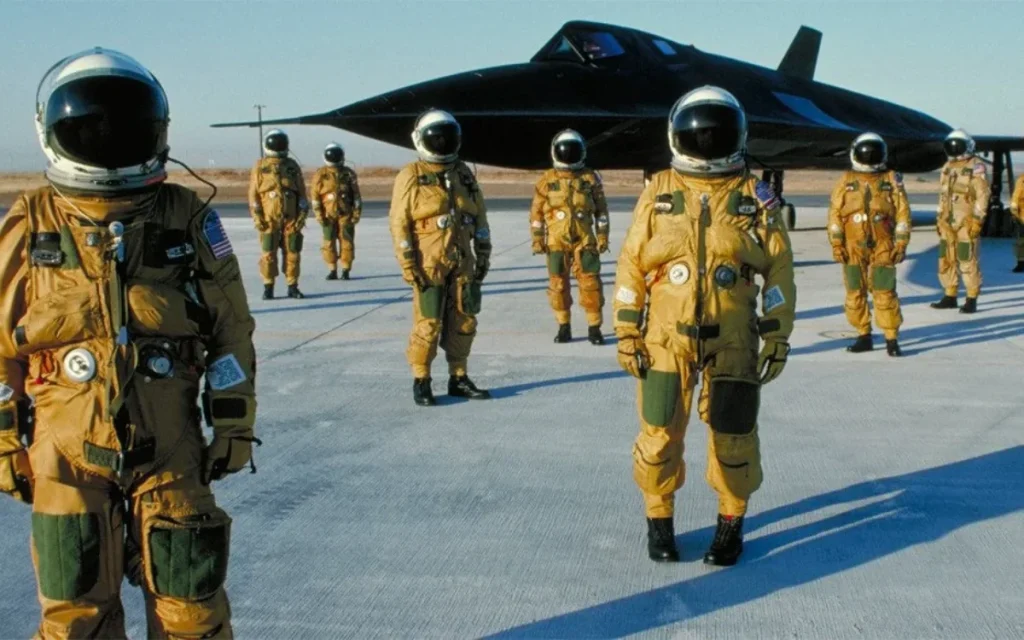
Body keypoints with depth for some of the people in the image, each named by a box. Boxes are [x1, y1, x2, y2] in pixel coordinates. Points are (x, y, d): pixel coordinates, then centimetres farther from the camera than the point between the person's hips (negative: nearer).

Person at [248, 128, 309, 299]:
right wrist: (257, 217, -6)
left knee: (292, 253, 3)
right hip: (269, 219, -2)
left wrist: (302, 215, 1)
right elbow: (253, 194, 2)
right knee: (268, 253, -2)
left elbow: (302, 193, 10)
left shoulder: (293, 166, 10)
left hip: (291, 218, 2)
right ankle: (268, 288, 5)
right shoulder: (260, 167, 5)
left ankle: (293, 287, 11)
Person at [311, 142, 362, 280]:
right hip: (328, 214, 0)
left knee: (346, 242, -1)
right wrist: (318, 214, -5)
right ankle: (332, 270, 10)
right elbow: (314, 196, 0)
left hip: (346, 213, 0)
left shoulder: (349, 174, 2)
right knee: (329, 242, 1)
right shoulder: (320, 174, 0)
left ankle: (345, 270, 6)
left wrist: (357, 212, -1)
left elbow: (356, 195, 5)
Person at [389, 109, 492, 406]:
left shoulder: (464, 174, 12)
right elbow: (399, 223, -8)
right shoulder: (411, 176, -4)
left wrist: (483, 255, 11)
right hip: (429, 264, -5)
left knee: (464, 323, 8)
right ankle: (421, 382, 6)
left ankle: (458, 378, 19)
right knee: (427, 325, -5)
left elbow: (480, 217, 16)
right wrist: (408, 265, -13)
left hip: (462, 262, 5)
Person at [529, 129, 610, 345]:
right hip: (556, 242, 1)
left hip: (585, 241, 0)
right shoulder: (547, 180, 4)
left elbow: (601, 210, 9)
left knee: (590, 284, -3)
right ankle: (563, 327, 16)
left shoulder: (591, 178, 5)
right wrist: (537, 239, 2)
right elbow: (536, 212, 6)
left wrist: (602, 236, 4)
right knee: (558, 284, 5)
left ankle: (594, 327, 6)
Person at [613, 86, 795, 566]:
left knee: (734, 438, 6)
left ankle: (731, 525, 26)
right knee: (659, 435, 3)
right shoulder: (658, 193, 4)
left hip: (732, 342, 0)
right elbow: (631, 264, 4)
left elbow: (779, 270, 4)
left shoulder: (756, 199, 3)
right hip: (665, 340, 0)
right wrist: (626, 332, 0)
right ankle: (659, 521, 23)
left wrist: (778, 336, -1)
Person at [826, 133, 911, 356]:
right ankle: (864, 336, 16)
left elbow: (903, 213, 4)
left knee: (885, 294, -5)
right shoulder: (846, 182, 7)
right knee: (855, 293, 5)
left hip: (882, 248, -2)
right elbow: (835, 213, 5)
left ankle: (892, 339, 2)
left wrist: (901, 244, -2)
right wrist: (836, 243, -2)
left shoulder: (892, 181, 6)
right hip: (853, 248, 2)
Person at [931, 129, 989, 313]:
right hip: (948, 222, 7)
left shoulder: (976, 167, -6)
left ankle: (972, 300, -2)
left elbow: (983, 195, -11)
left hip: (967, 222, -7)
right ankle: (950, 297, 17)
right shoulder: (948, 167, 16)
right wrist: (940, 219, 17)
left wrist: (978, 221, -16)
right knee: (946, 259, 9)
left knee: (968, 260, -7)